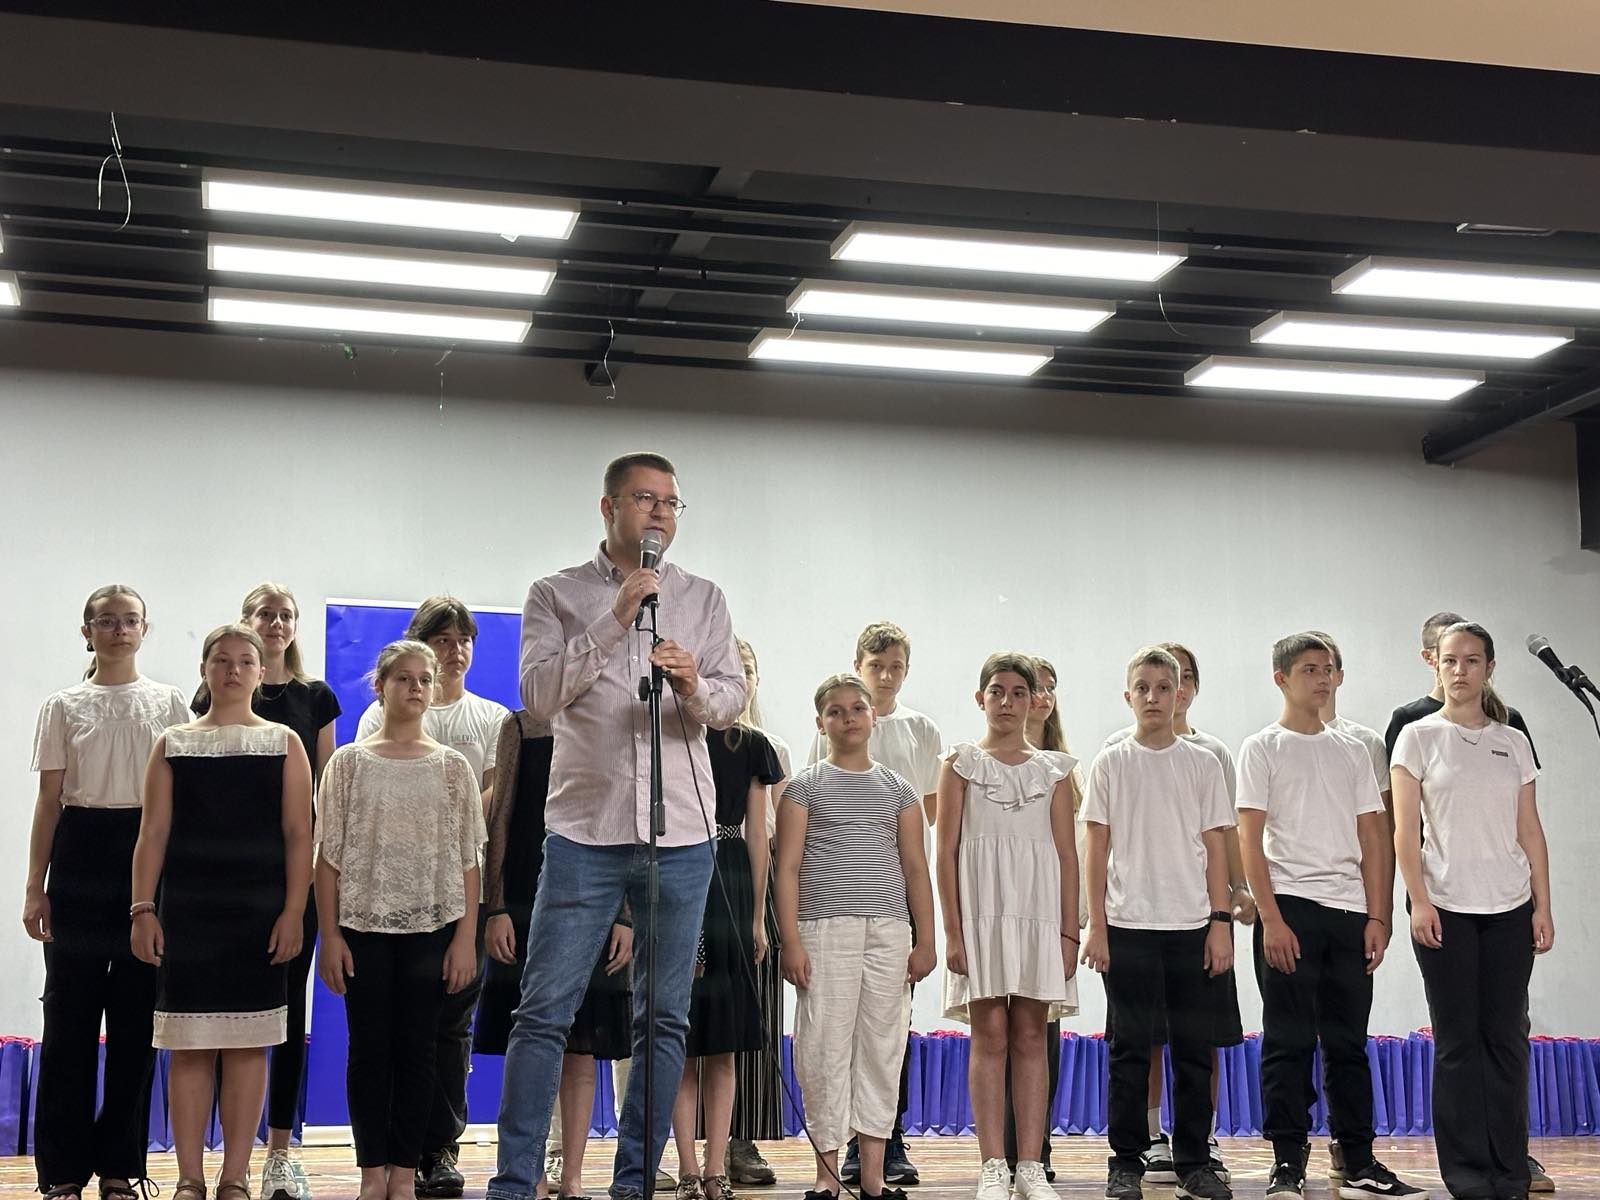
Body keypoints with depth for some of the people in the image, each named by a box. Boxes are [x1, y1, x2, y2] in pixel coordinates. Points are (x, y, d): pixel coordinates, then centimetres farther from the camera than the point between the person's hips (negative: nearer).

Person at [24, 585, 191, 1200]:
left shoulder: (168, 703, 6)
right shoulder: (63, 706, 5)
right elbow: (49, 799, 5)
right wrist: (35, 886, -1)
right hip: (81, 853, 0)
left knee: (136, 1017, 4)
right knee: (70, 1013, 1)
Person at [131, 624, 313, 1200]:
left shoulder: (284, 743, 7)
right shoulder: (173, 743, 9)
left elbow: (298, 834, 2)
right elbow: (153, 832, 5)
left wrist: (293, 912, -7)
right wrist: (143, 908, -4)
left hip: (260, 913, 0)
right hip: (187, 910, 1)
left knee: (247, 1045, 1)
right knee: (189, 1047, 0)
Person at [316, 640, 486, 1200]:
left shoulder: (452, 767, 6)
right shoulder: (349, 763, 4)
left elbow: (468, 861, 3)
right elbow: (329, 856, 2)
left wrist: (466, 938, -4)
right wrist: (329, 936, -4)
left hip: (430, 927, 1)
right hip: (363, 926, 0)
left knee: (416, 1048, 3)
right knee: (369, 1048, 2)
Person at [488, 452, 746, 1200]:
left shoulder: (704, 599, 12)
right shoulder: (557, 595, 5)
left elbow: (731, 701, 6)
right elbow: (537, 695, -8)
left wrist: (693, 686, -17)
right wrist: (615, 619, -15)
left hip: (680, 835, 3)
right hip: (584, 831, -2)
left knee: (664, 1019, 6)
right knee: (544, 1012, -3)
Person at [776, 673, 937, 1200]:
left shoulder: (898, 790, 14)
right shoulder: (806, 786, 6)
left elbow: (916, 869, 13)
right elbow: (787, 869, 1)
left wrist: (926, 940, 6)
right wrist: (791, 941, -7)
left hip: (888, 932, 3)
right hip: (825, 930, -3)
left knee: (882, 1048, 3)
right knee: (825, 1047, -3)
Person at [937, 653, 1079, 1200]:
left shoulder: (1052, 769, 12)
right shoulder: (962, 763, 6)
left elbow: (1067, 854, 9)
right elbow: (947, 851, 1)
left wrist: (1069, 931, 1)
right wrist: (953, 931, -6)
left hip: (1039, 909, 2)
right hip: (982, 906, -2)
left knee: (1031, 1037, 2)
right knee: (990, 1035, -4)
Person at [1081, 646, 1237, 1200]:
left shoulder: (1202, 764, 8)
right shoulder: (1111, 763, 4)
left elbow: (1214, 848, 7)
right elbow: (1097, 851, 3)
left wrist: (1220, 921, -1)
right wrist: (1096, 926, -3)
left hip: (1193, 925, 1)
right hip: (1128, 925, -1)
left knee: (1194, 1048, 4)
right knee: (1130, 1048, 2)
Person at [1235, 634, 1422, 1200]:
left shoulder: (1352, 750, 15)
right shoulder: (1262, 748, 3)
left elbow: (1371, 838, 13)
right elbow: (1250, 840, -3)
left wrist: (1377, 917, 4)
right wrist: (1270, 918, -12)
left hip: (1349, 911, 4)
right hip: (1289, 906, -4)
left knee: (1348, 1042, 8)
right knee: (1288, 1042, -2)